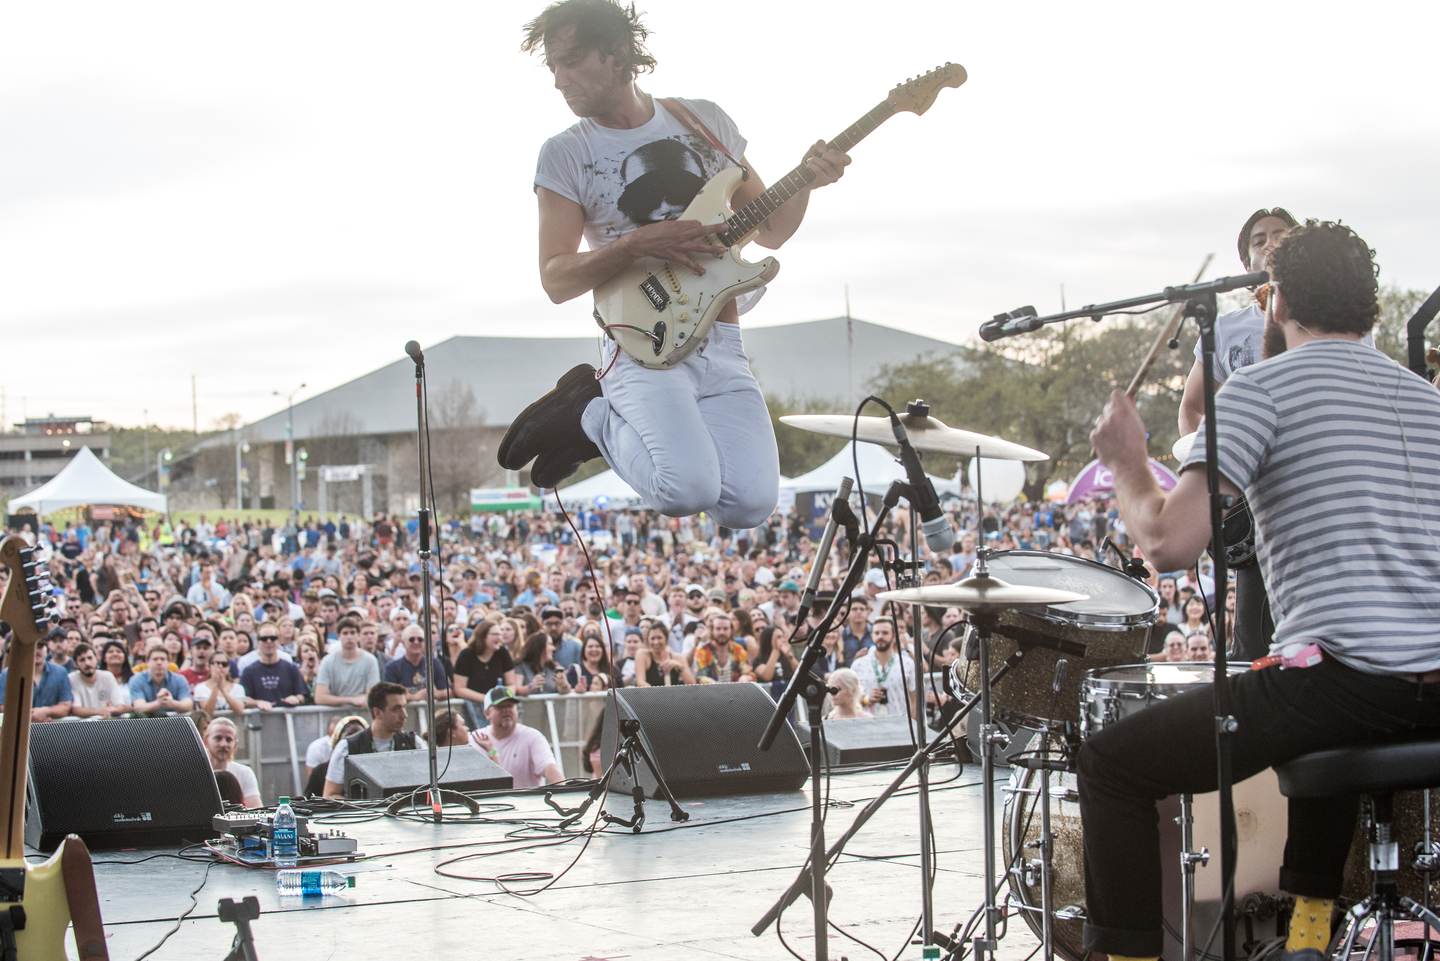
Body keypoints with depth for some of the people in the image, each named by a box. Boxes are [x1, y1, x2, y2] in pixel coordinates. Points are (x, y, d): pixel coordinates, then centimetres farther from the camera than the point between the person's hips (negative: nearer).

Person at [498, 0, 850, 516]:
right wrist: (638, 244, -17)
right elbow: (555, 279, -3)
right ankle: (588, 412, 1)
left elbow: (769, 231, 17)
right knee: (688, 489, -30)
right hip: (643, 348, -4)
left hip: (721, 346, 4)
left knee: (751, 504, -18)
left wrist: (805, 182, -4)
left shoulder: (706, 120, 11)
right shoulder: (564, 154, 3)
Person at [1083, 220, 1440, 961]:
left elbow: (1171, 543, -14)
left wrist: (1125, 466, 4)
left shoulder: (1263, 386, -2)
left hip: (1342, 674, -7)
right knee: (1326, 730, 41)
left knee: (1112, 765, 7)